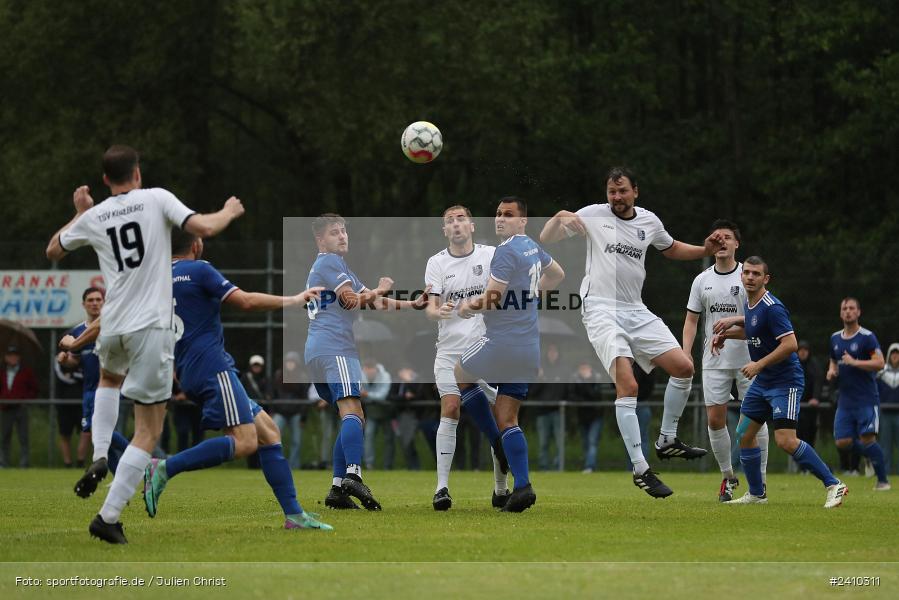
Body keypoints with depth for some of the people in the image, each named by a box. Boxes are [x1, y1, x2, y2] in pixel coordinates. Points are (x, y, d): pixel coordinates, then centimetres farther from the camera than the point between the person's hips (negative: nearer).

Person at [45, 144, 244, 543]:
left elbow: (53, 251, 24)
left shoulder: (93, 217, 7)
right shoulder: (156, 199, -3)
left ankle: (99, 457, 17)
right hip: (152, 327, -4)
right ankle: (108, 518, -7)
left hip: (113, 326, 4)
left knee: (109, 377, 39)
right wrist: (230, 211, 7)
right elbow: (204, 228, -14)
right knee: (148, 432, 2)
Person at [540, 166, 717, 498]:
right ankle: (640, 470, -18)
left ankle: (667, 440, 17)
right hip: (601, 311, -6)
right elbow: (545, 239, -1)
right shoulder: (593, 215, -1)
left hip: (636, 312, 6)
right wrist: (560, 217, -22)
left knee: (684, 368, -2)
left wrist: (705, 250, 14)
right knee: (628, 386, -20)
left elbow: (671, 249, 31)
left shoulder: (649, 221, 11)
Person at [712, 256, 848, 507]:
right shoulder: (749, 303, 8)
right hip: (762, 382, 9)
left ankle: (834, 485, -11)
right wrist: (726, 332, 14)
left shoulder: (772, 308, -20)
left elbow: (790, 344, -26)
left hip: (785, 381, -9)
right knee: (745, 434, 8)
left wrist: (759, 364, -22)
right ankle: (757, 494, 21)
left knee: (785, 441, -18)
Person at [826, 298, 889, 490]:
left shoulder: (867, 337, -7)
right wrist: (831, 371, 7)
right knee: (842, 442, -4)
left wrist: (855, 362, -22)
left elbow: (879, 363, -15)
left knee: (867, 439, -15)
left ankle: (883, 480, -2)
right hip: (845, 400, 6)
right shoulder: (835, 338, 13)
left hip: (867, 400, -6)